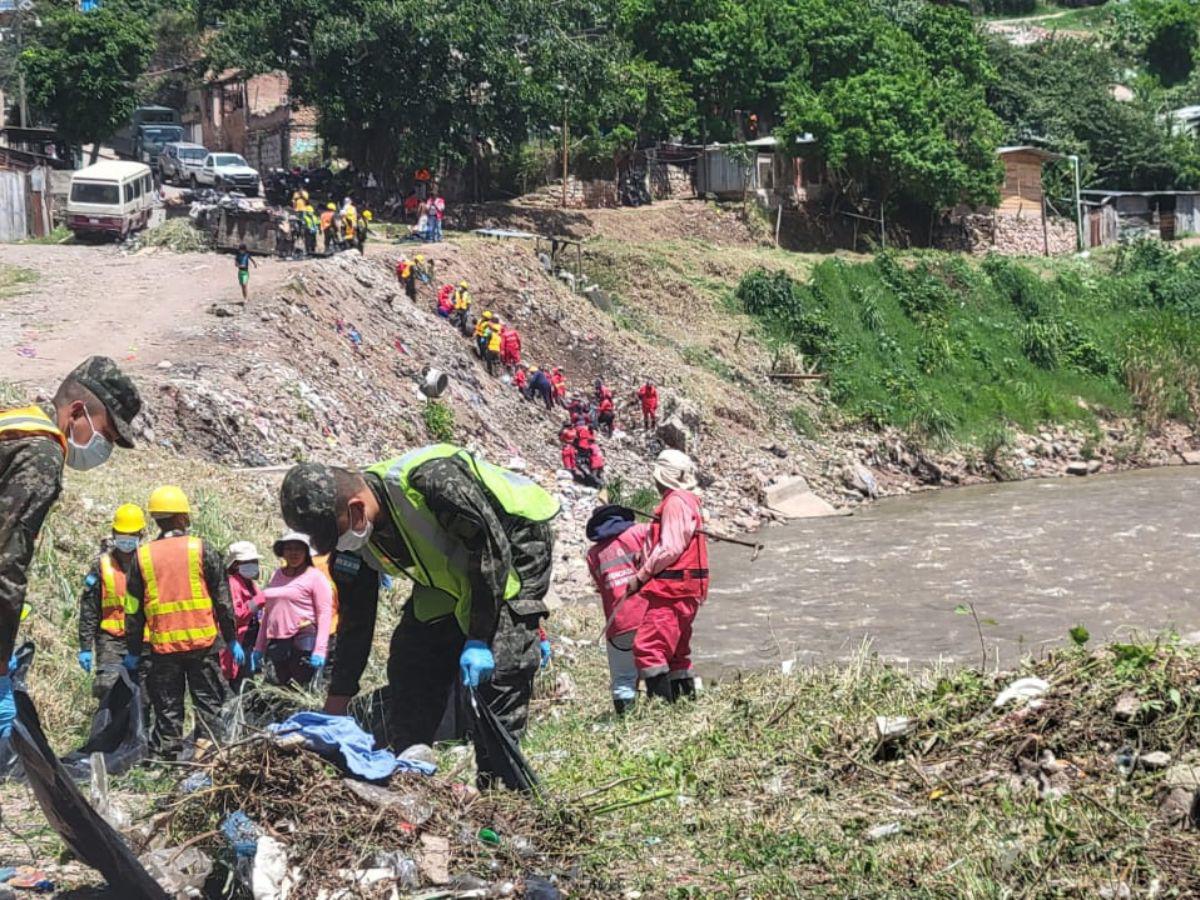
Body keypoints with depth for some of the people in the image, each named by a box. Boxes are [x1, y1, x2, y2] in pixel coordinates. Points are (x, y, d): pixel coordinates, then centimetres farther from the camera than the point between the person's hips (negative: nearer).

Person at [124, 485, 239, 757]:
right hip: (202, 642, -2)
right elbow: (222, 599, -1)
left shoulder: (142, 556, 2)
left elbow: (134, 609, 6)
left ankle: (167, 752, 7)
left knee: (167, 706, 8)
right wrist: (232, 640, 7)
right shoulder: (201, 550, -3)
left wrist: (133, 651, 14)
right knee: (208, 702, 6)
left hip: (163, 645, 2)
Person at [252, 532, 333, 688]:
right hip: (276, 643, 6)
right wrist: (259, 647, 19)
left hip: (303, 641, -6)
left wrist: (320, 650, -17)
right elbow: (268, 611, 23)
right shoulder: (277, 574, 18)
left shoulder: (315, 576, -1)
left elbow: (325, 614, -7)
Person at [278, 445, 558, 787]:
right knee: (409, 663, -2)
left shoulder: (434, 480, -38)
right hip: (449, 574, 8)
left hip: (515, 545, -7)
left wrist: (479, 639, -31)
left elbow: (492, 550, -32)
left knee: (496, 666, -21)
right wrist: (335, 706, -2)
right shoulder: (354, 542, -13)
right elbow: (355, 622, -2)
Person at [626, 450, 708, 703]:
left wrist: (641, 576, -12)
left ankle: (663, 703, -18)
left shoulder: (676, 502, -12)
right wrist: (646, 570, 10)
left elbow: (670, 548, -18)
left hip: (672, 589, -11)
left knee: (647, 647, -15)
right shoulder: (688, 501, 20)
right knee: (677, 653, 16)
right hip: (685, 592, 11)